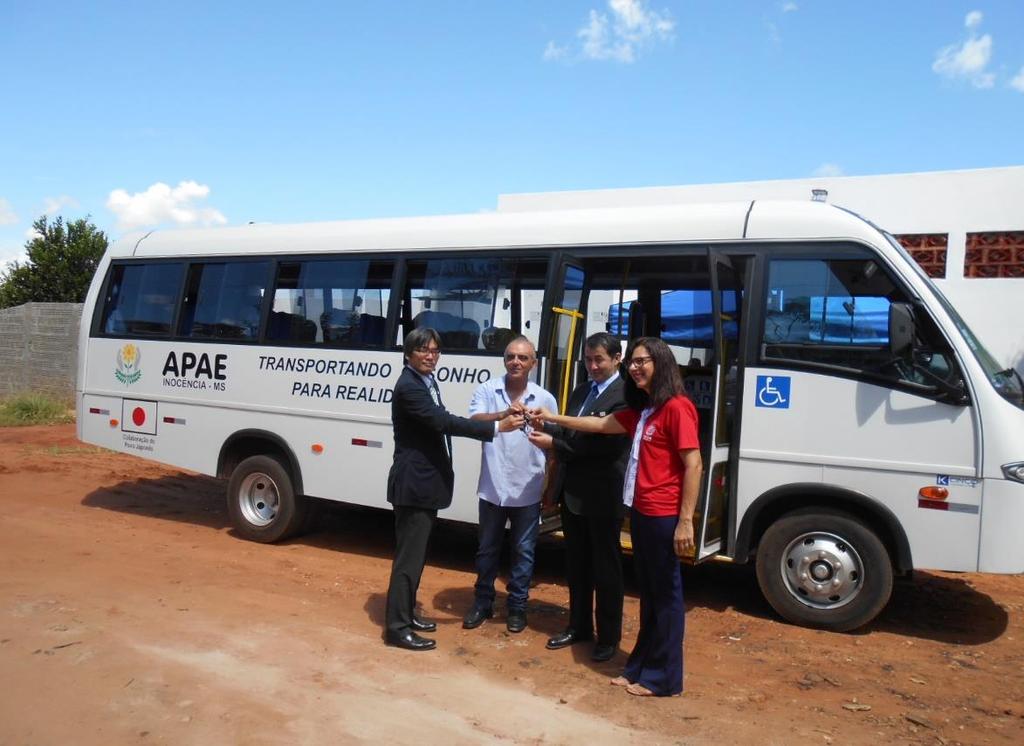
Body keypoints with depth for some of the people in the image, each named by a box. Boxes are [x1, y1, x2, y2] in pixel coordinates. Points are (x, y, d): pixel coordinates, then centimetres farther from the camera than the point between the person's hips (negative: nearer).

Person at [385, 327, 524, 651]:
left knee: (416, 553, 18)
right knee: (409, 555, -3)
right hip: (414, 483, -10)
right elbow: (444, 421, -28)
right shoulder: (408, 387, -19)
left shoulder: (427, 382, 13)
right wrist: (496, 427, -29)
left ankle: (406, 613, 30)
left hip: (425, 481, 10)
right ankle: (396, 627, 6)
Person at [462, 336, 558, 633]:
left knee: (523, 552, 12)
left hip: (528, 492, 0)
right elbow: (474, 421, -23)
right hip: (492, 489, 0)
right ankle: (482, 603, 32)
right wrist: (504, 414, -40)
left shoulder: (545, 399, -3)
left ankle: (517, 606, 28)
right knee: (487, 549, 15)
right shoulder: (487, 390, -5)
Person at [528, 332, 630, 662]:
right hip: (573, 493, 7)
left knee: (606, 569, 8)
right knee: (576, 565, 18)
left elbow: (605, 445, -21)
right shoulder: (580, 391, 12)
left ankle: (608, 637, 22)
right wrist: (546, 427, -10)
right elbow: (570, 434, 12)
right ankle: (578, 626, 33)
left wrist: (554, 444, -18)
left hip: (602, 497, -7)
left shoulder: (624, 396, -15)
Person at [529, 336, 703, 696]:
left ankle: (664, 677, 17)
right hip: (642, 512, 9)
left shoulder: (676, 407, -14)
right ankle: (641, 666, 29)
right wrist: (552, 418, 18)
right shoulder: (642, 410, 15)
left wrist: (685, 521, -20)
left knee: (666, 594, 4)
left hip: (664, 517, -9)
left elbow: (693, 465, -18)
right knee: (648, 592, 17)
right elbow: (601, 424, 21)